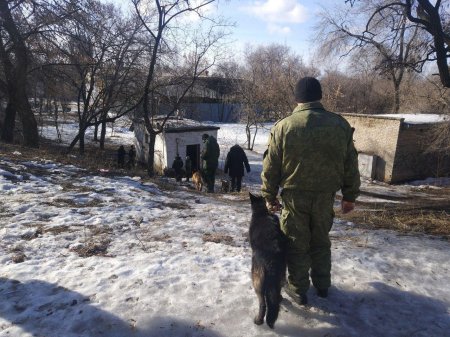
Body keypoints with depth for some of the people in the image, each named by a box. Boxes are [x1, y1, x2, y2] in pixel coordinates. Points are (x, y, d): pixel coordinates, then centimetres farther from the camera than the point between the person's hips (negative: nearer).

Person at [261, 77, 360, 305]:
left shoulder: (283, 127, -10)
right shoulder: (340, 124, -2)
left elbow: (271, 167, -6)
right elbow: (350, 165, 3)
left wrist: (269, 196, 6)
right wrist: (350, 196, 13)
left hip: (295, 196, -3)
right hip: (325, 196, 3)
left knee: (297, 244, 12)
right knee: (321, 241, 21)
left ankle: (298, 290, 24)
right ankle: (322, 285, 36)